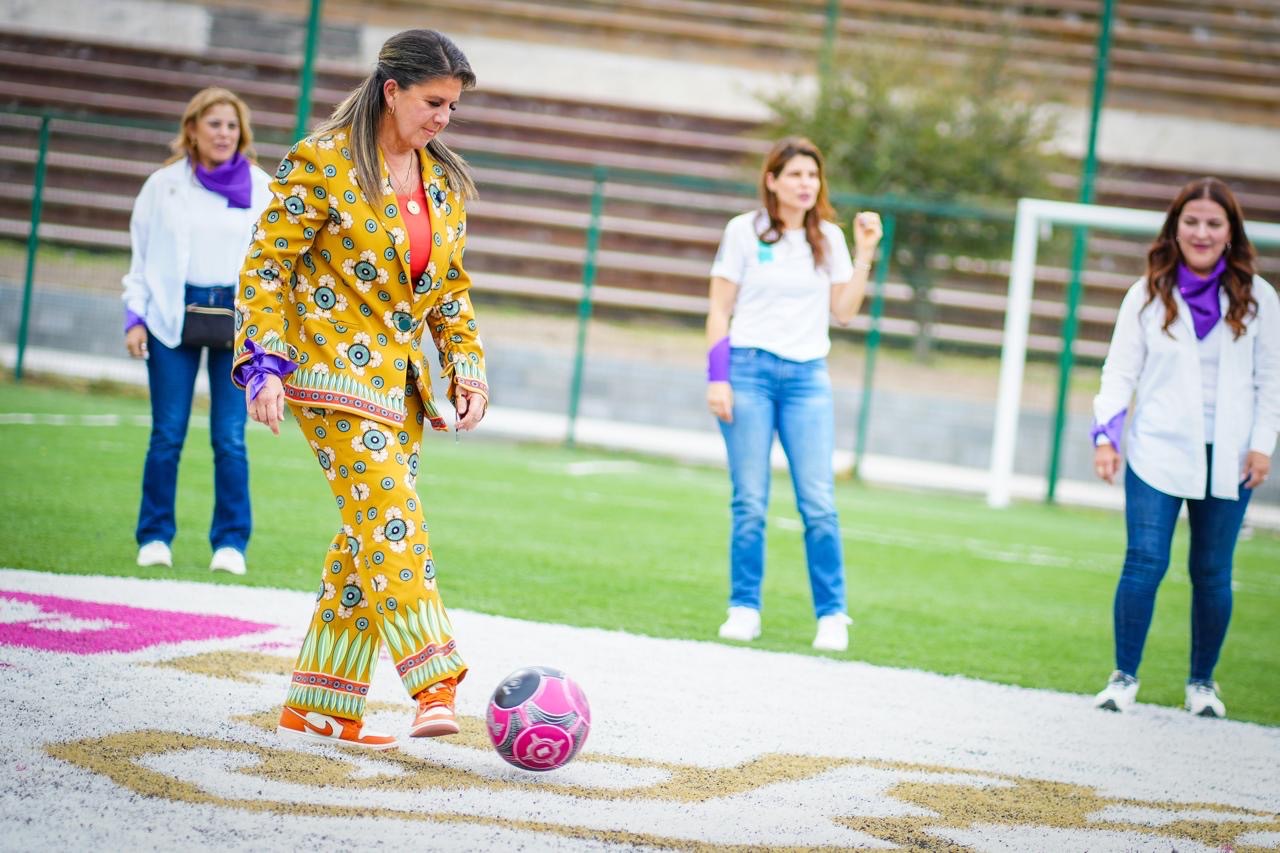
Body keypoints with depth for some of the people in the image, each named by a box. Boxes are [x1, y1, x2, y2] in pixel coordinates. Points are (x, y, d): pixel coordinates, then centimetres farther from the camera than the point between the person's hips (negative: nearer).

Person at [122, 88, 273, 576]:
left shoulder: (262, 189, 6)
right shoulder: (164, 185, 6)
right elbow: (141, 258, 9)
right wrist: (135, 318, 0)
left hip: (234, 317, 0)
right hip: (172, 316, 0)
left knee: (230, 438, -5)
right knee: (167, 435, -1)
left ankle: (231, 541, 3)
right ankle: (155, 537, 9)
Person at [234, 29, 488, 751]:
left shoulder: (445, 182, 12)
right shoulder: (325, 164, -8)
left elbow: (450, 289, 20)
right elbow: (267, 266, -8)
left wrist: (468, 367, 8)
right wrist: (264, 362, -16)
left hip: (401, 381, 7)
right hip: (335, 370, -7)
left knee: (368, 538, 5)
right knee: (393, 520, -19)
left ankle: (318, 708, 11)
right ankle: (435, 687, -25)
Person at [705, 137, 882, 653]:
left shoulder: (829, 238, 11)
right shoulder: (745, 231, 2)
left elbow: (843, 312, 10)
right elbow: (719, 309, 2)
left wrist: (864, 255, 2)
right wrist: (717, 377, -7)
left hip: (808, 376, 2)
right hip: (749, 368, -2)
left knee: (819, 503, -6)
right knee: (750, 502, -2)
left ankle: (832, 614, 1)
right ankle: (744, 609, 7)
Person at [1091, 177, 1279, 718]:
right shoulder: (1148, 295, 2)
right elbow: (1120, 370, 3)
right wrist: (1106, 433, -9)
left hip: (1226, 459, 1)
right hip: (1157, 451, -1)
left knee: (1212, 572, 5)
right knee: (1144, 562, -10)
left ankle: (1202, 681, 19)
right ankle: (1124, 677, 1)